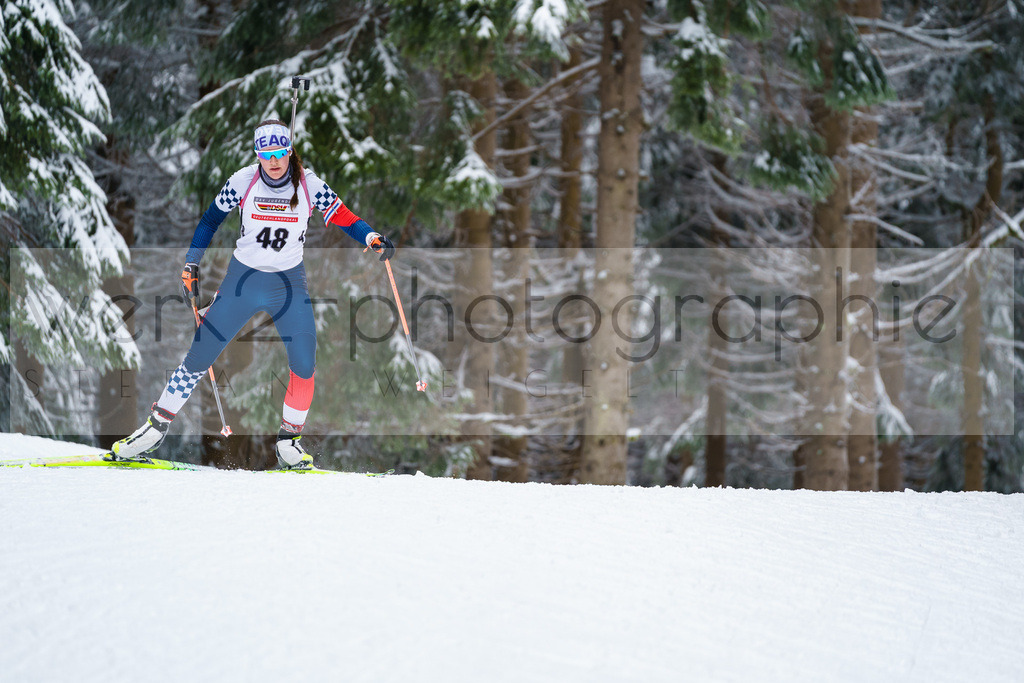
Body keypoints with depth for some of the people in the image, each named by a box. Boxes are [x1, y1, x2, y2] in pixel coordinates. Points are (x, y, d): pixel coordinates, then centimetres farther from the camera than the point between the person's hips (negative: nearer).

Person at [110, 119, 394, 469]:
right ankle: (156, 427, 10)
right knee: (199, 355, -2)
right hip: (242, 280, 0)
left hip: (290, 283, 0)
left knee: (304, 365, -13)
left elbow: (342, 217, -8)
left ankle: (289, 441, 5)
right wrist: (190, 266, -1)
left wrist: (372, 238, -27)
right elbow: (210, 220, 1)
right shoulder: (243, 182, -11)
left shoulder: (309, 184, -11)